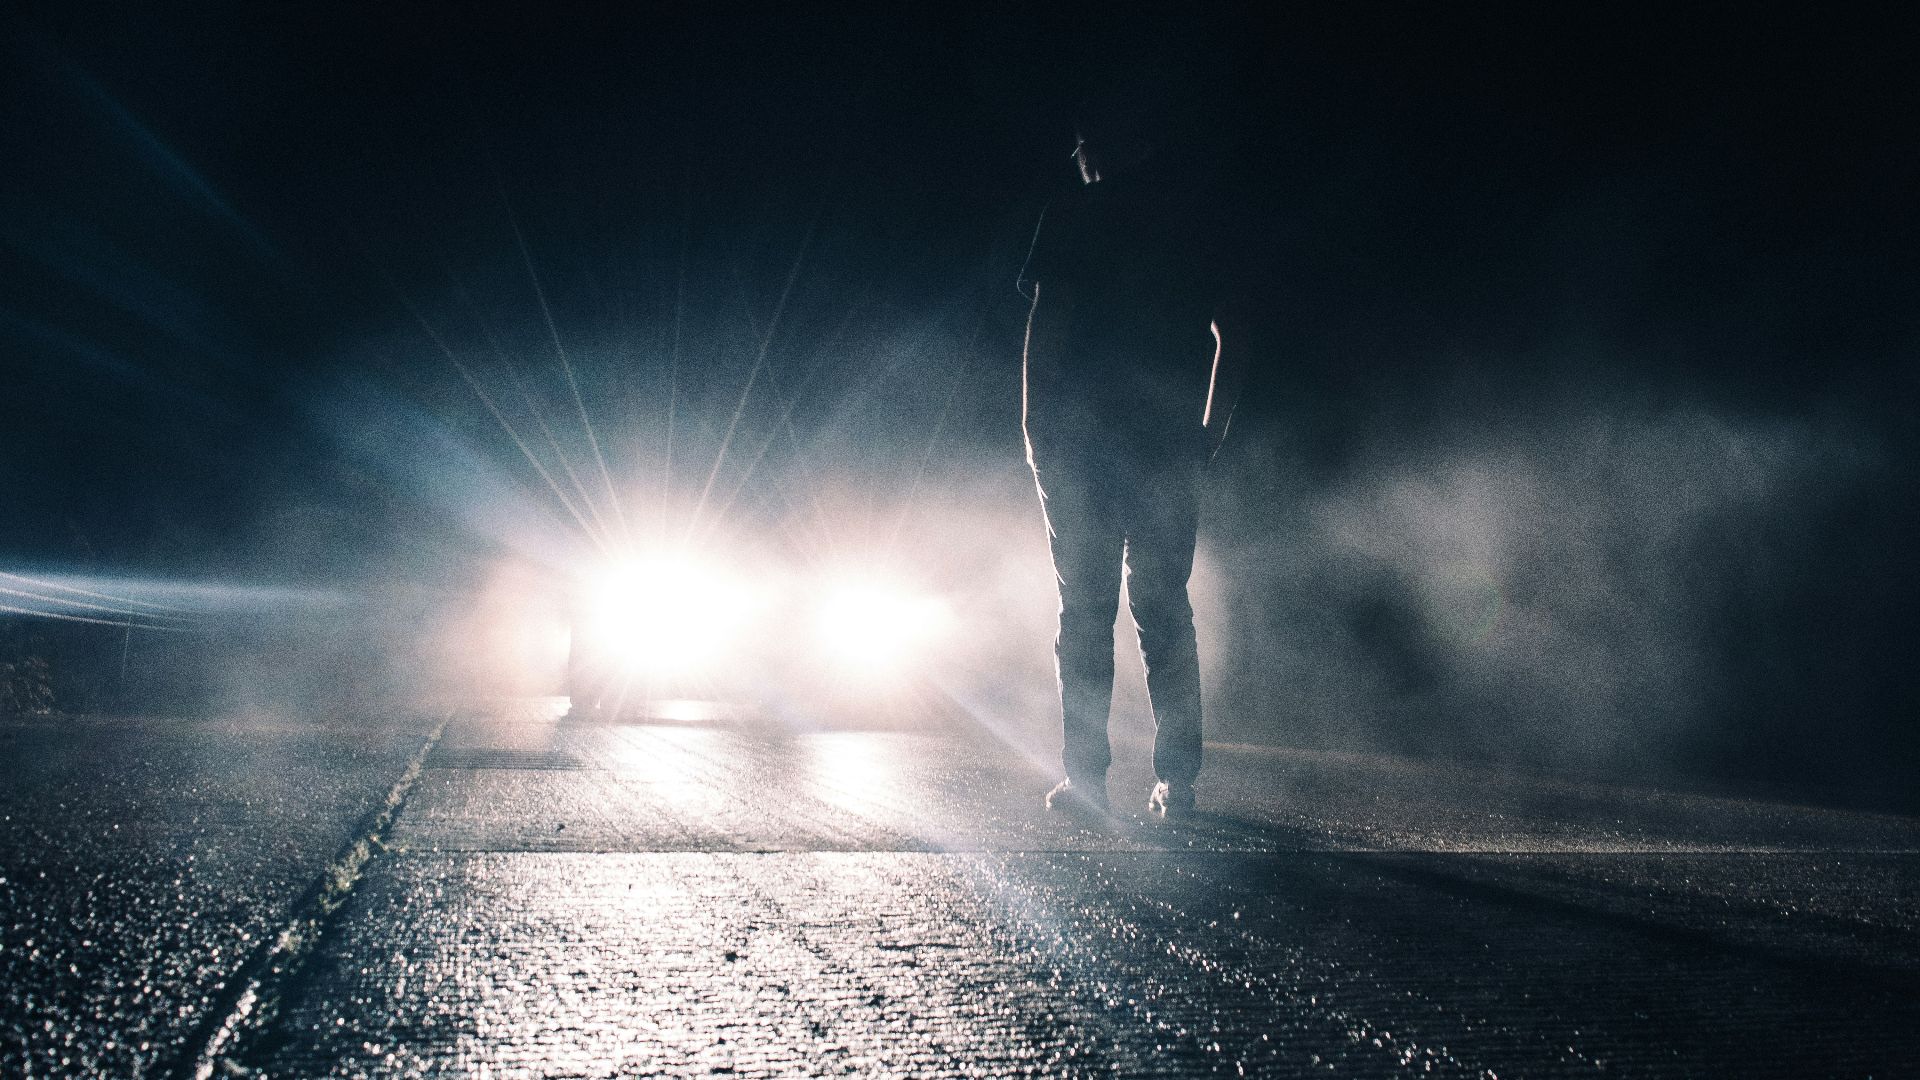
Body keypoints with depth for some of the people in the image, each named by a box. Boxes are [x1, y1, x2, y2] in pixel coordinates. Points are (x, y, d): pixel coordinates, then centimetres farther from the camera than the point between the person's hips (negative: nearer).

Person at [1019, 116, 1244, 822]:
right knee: (1165, 610, 8)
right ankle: (1176, 782, 7)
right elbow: (1230, 337, 10)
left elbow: (1045, 326, -7)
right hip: (1168, 442, 3)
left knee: (1084, 609, 4)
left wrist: (1035, 427, -1)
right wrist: (1209, 434, 16)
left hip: (1081, 436, -3)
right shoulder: (1204, 215, 11)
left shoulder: (1075, 213, 0)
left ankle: (1086, 777, 3)